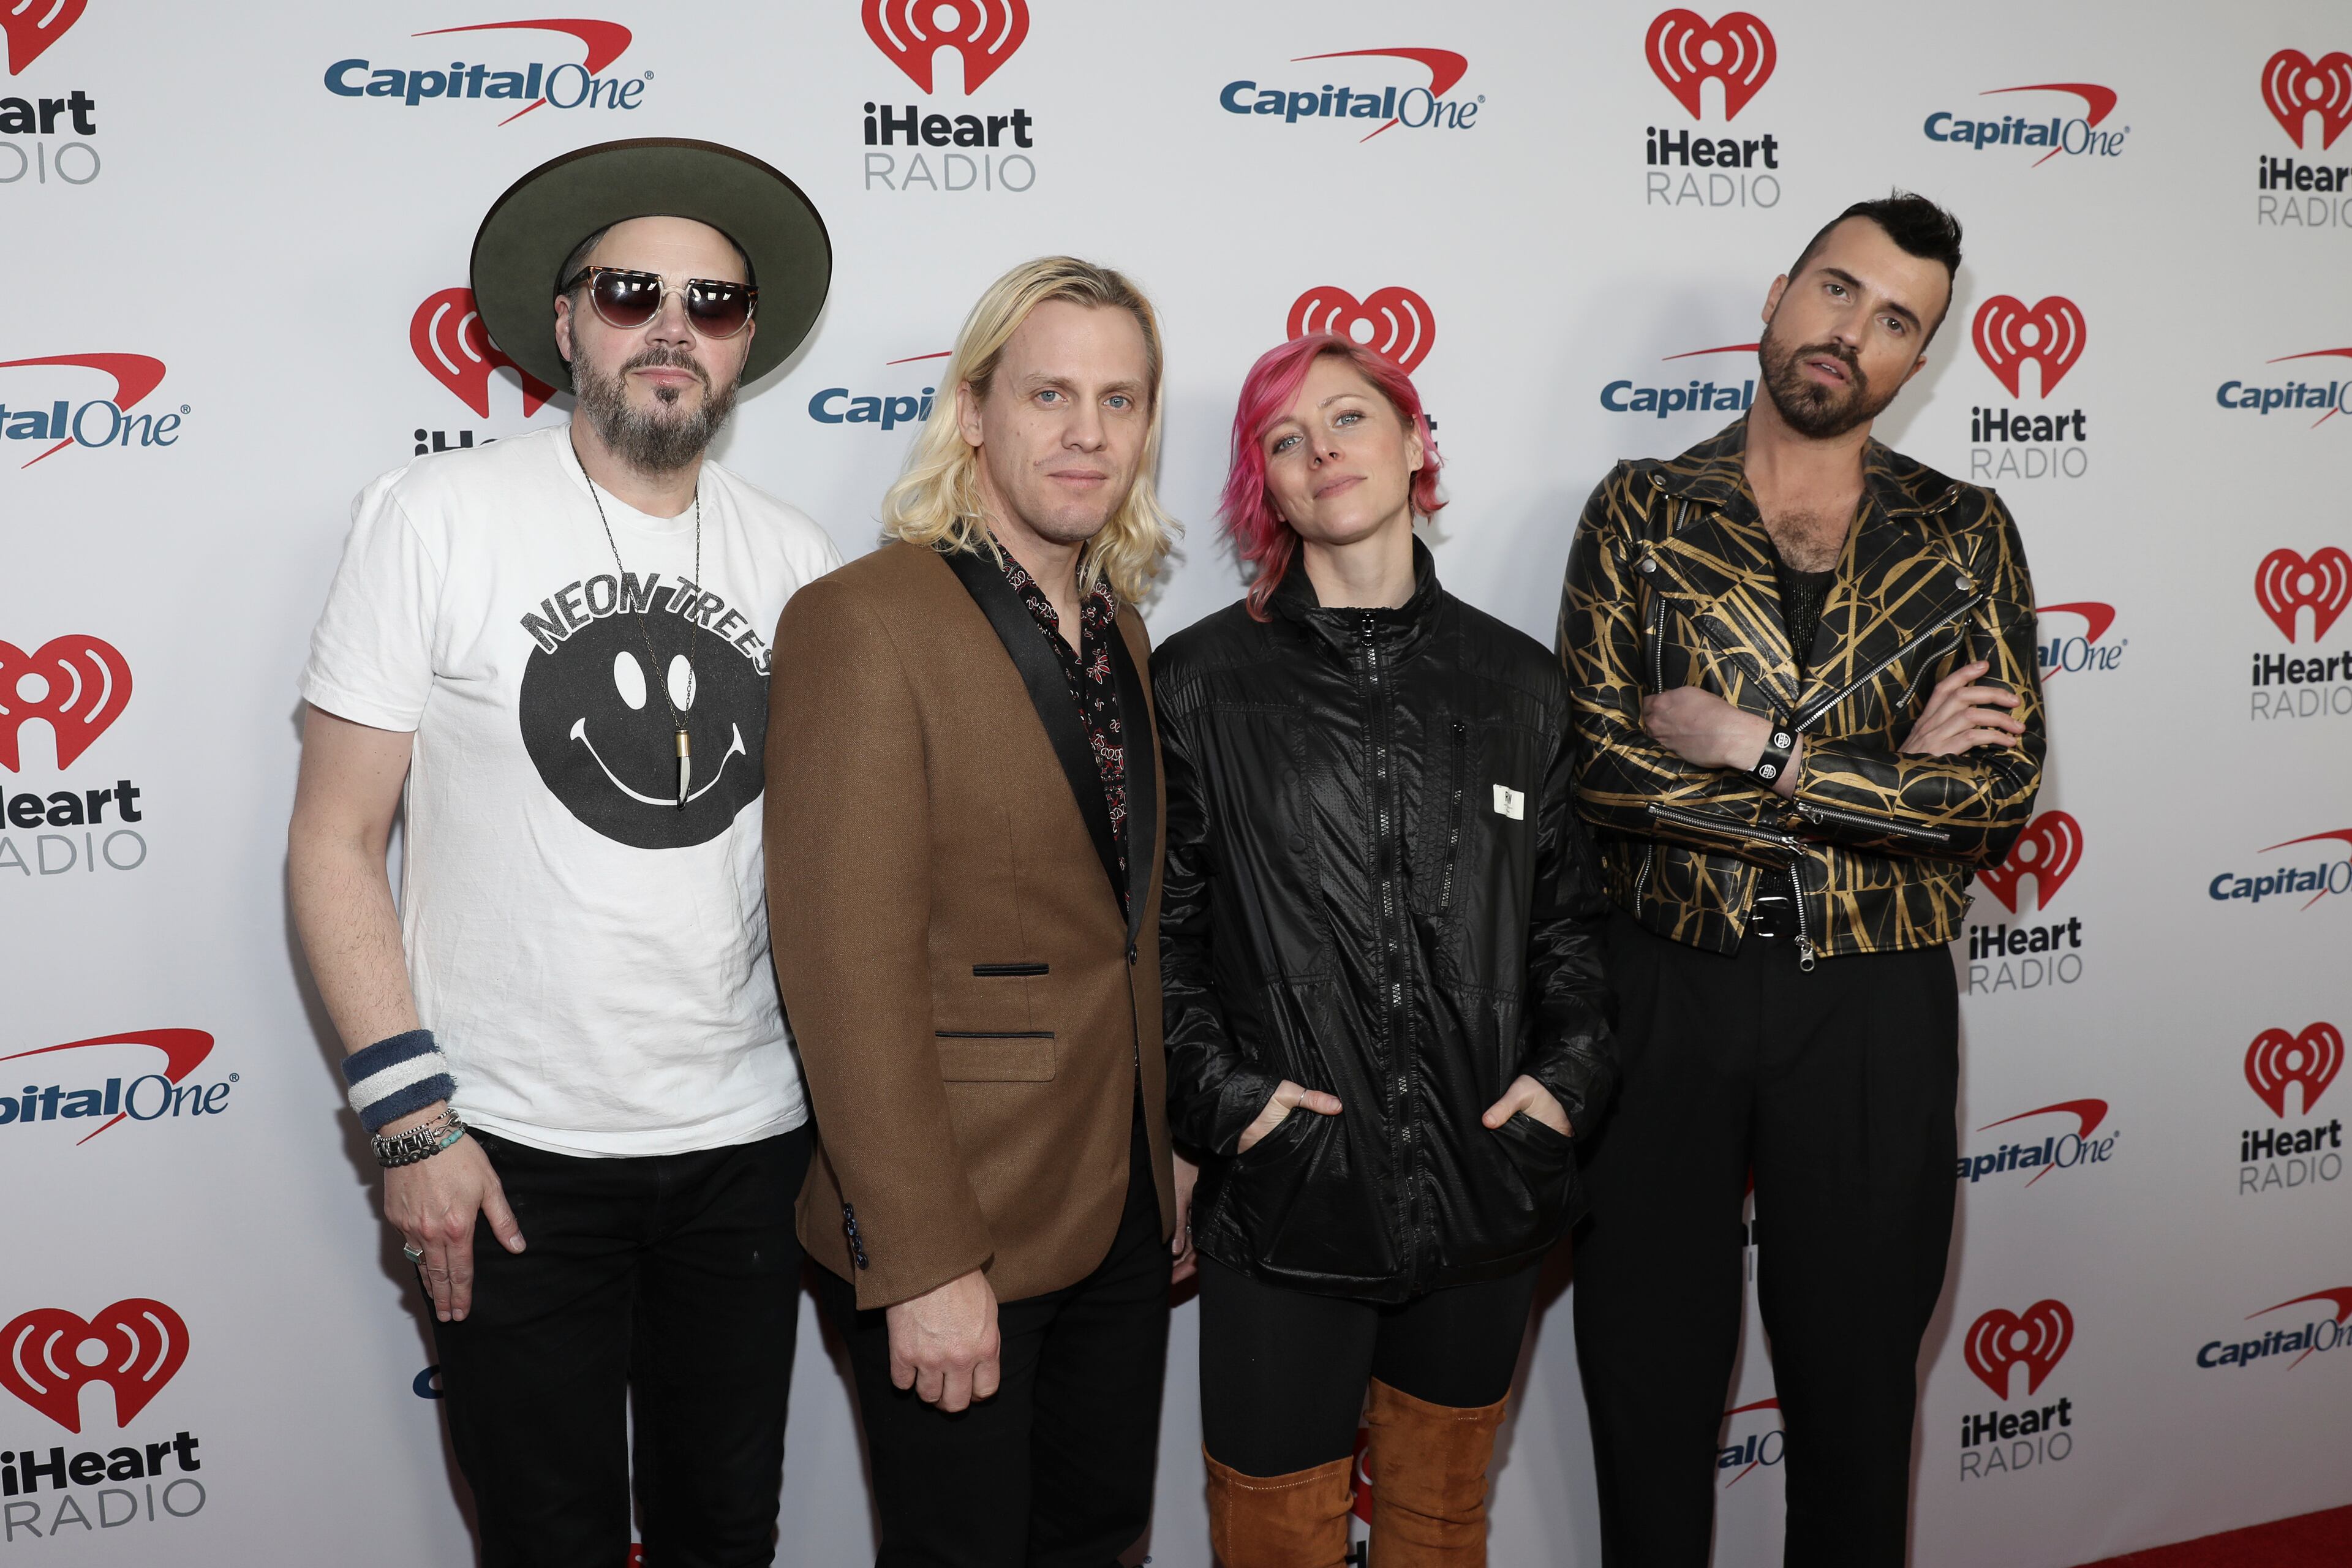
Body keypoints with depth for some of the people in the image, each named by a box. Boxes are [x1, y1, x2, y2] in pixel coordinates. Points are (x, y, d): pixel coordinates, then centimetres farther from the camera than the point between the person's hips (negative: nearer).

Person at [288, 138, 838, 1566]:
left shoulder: (796, 560, 4)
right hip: (512, 1150, -3)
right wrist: (412, 1120, -11)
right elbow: (335, 842, -6)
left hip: (748, 1140, 3)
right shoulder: (437, 519, -6)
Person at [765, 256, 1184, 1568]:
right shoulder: (866, 623, -16)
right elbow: (852, 970, -20)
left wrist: (1170, 1166, 11)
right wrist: (926, 1263, -21)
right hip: (961, 1222, -7)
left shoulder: (1118, 629, 9)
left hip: (1122, 1206, 7)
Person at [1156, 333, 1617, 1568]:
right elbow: (1156, 931, -2)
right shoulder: (1199, 682, -2)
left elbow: (1568, 912, 11)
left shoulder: (1519, 681, 7)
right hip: (1286, 1191, -3)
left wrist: (1569, 1070, -2)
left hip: (1488, 1189, 3)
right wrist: (1220, 1093, -12)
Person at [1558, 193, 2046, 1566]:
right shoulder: (1642, 515, 0)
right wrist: (1890, 778, -13)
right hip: (1667, 989, 0)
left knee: (1858, 1363, 14)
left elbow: (2001, 787, -8)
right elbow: (1599, 767, -13)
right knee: (1650, 1360, 11)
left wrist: (1752, 749, -15)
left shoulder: (1963, 534, 4)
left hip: (1875, 1003, 1)